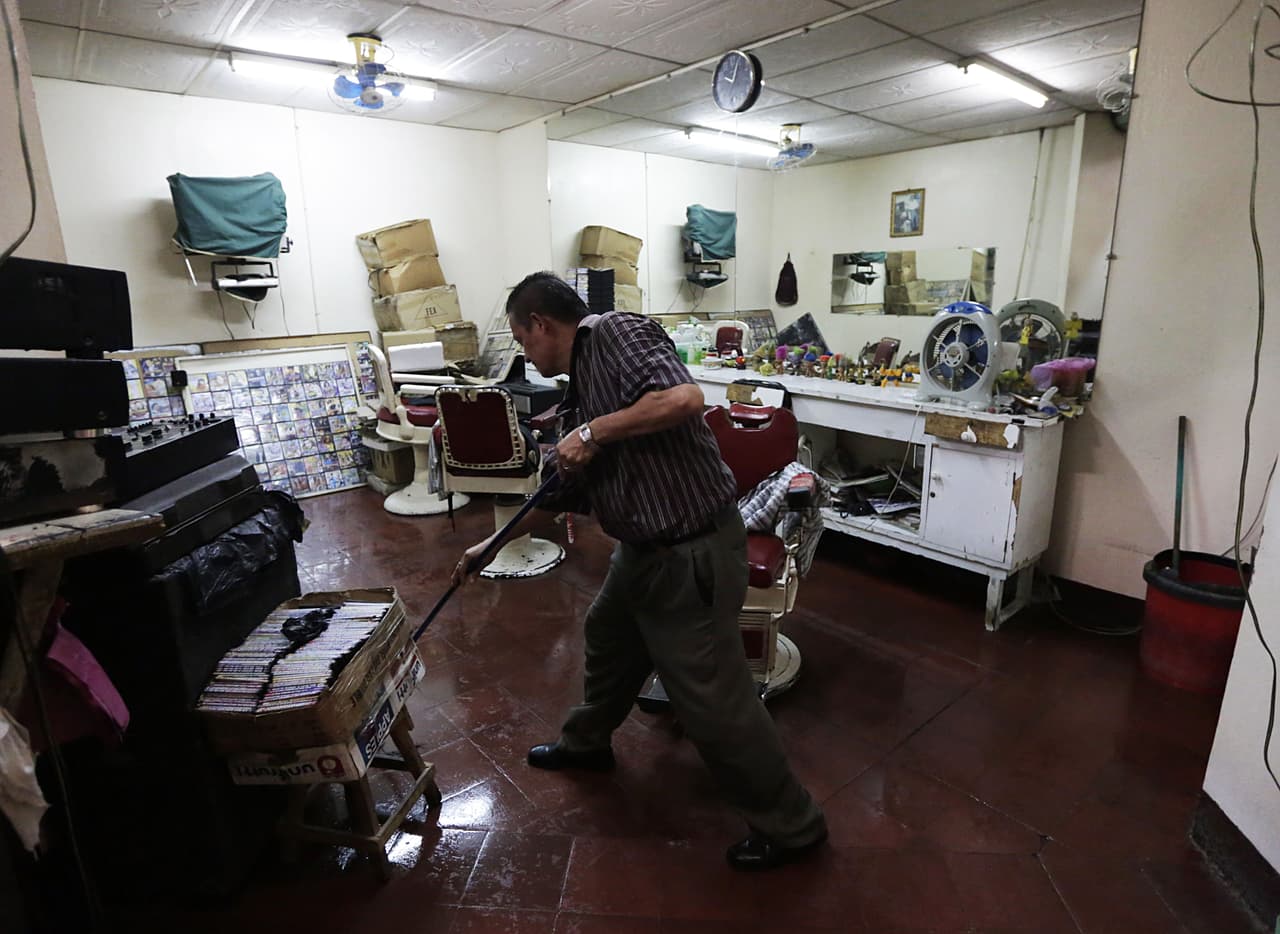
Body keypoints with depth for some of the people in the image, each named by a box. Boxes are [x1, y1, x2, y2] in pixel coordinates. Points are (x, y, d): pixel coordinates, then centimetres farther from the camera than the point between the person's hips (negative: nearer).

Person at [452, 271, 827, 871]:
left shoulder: (616, 332, -12)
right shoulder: (581, 387, 14)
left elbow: (683, 397, -30)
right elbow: (564, 494, 19)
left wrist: (594, 432, -20)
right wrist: (491, 545, 24)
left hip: (693, 555, -10)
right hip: (642, 551, 10)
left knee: (711, 698, 1)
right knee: (608, 639, 27)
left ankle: (790, 827, 25)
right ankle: (586, 743, 56)